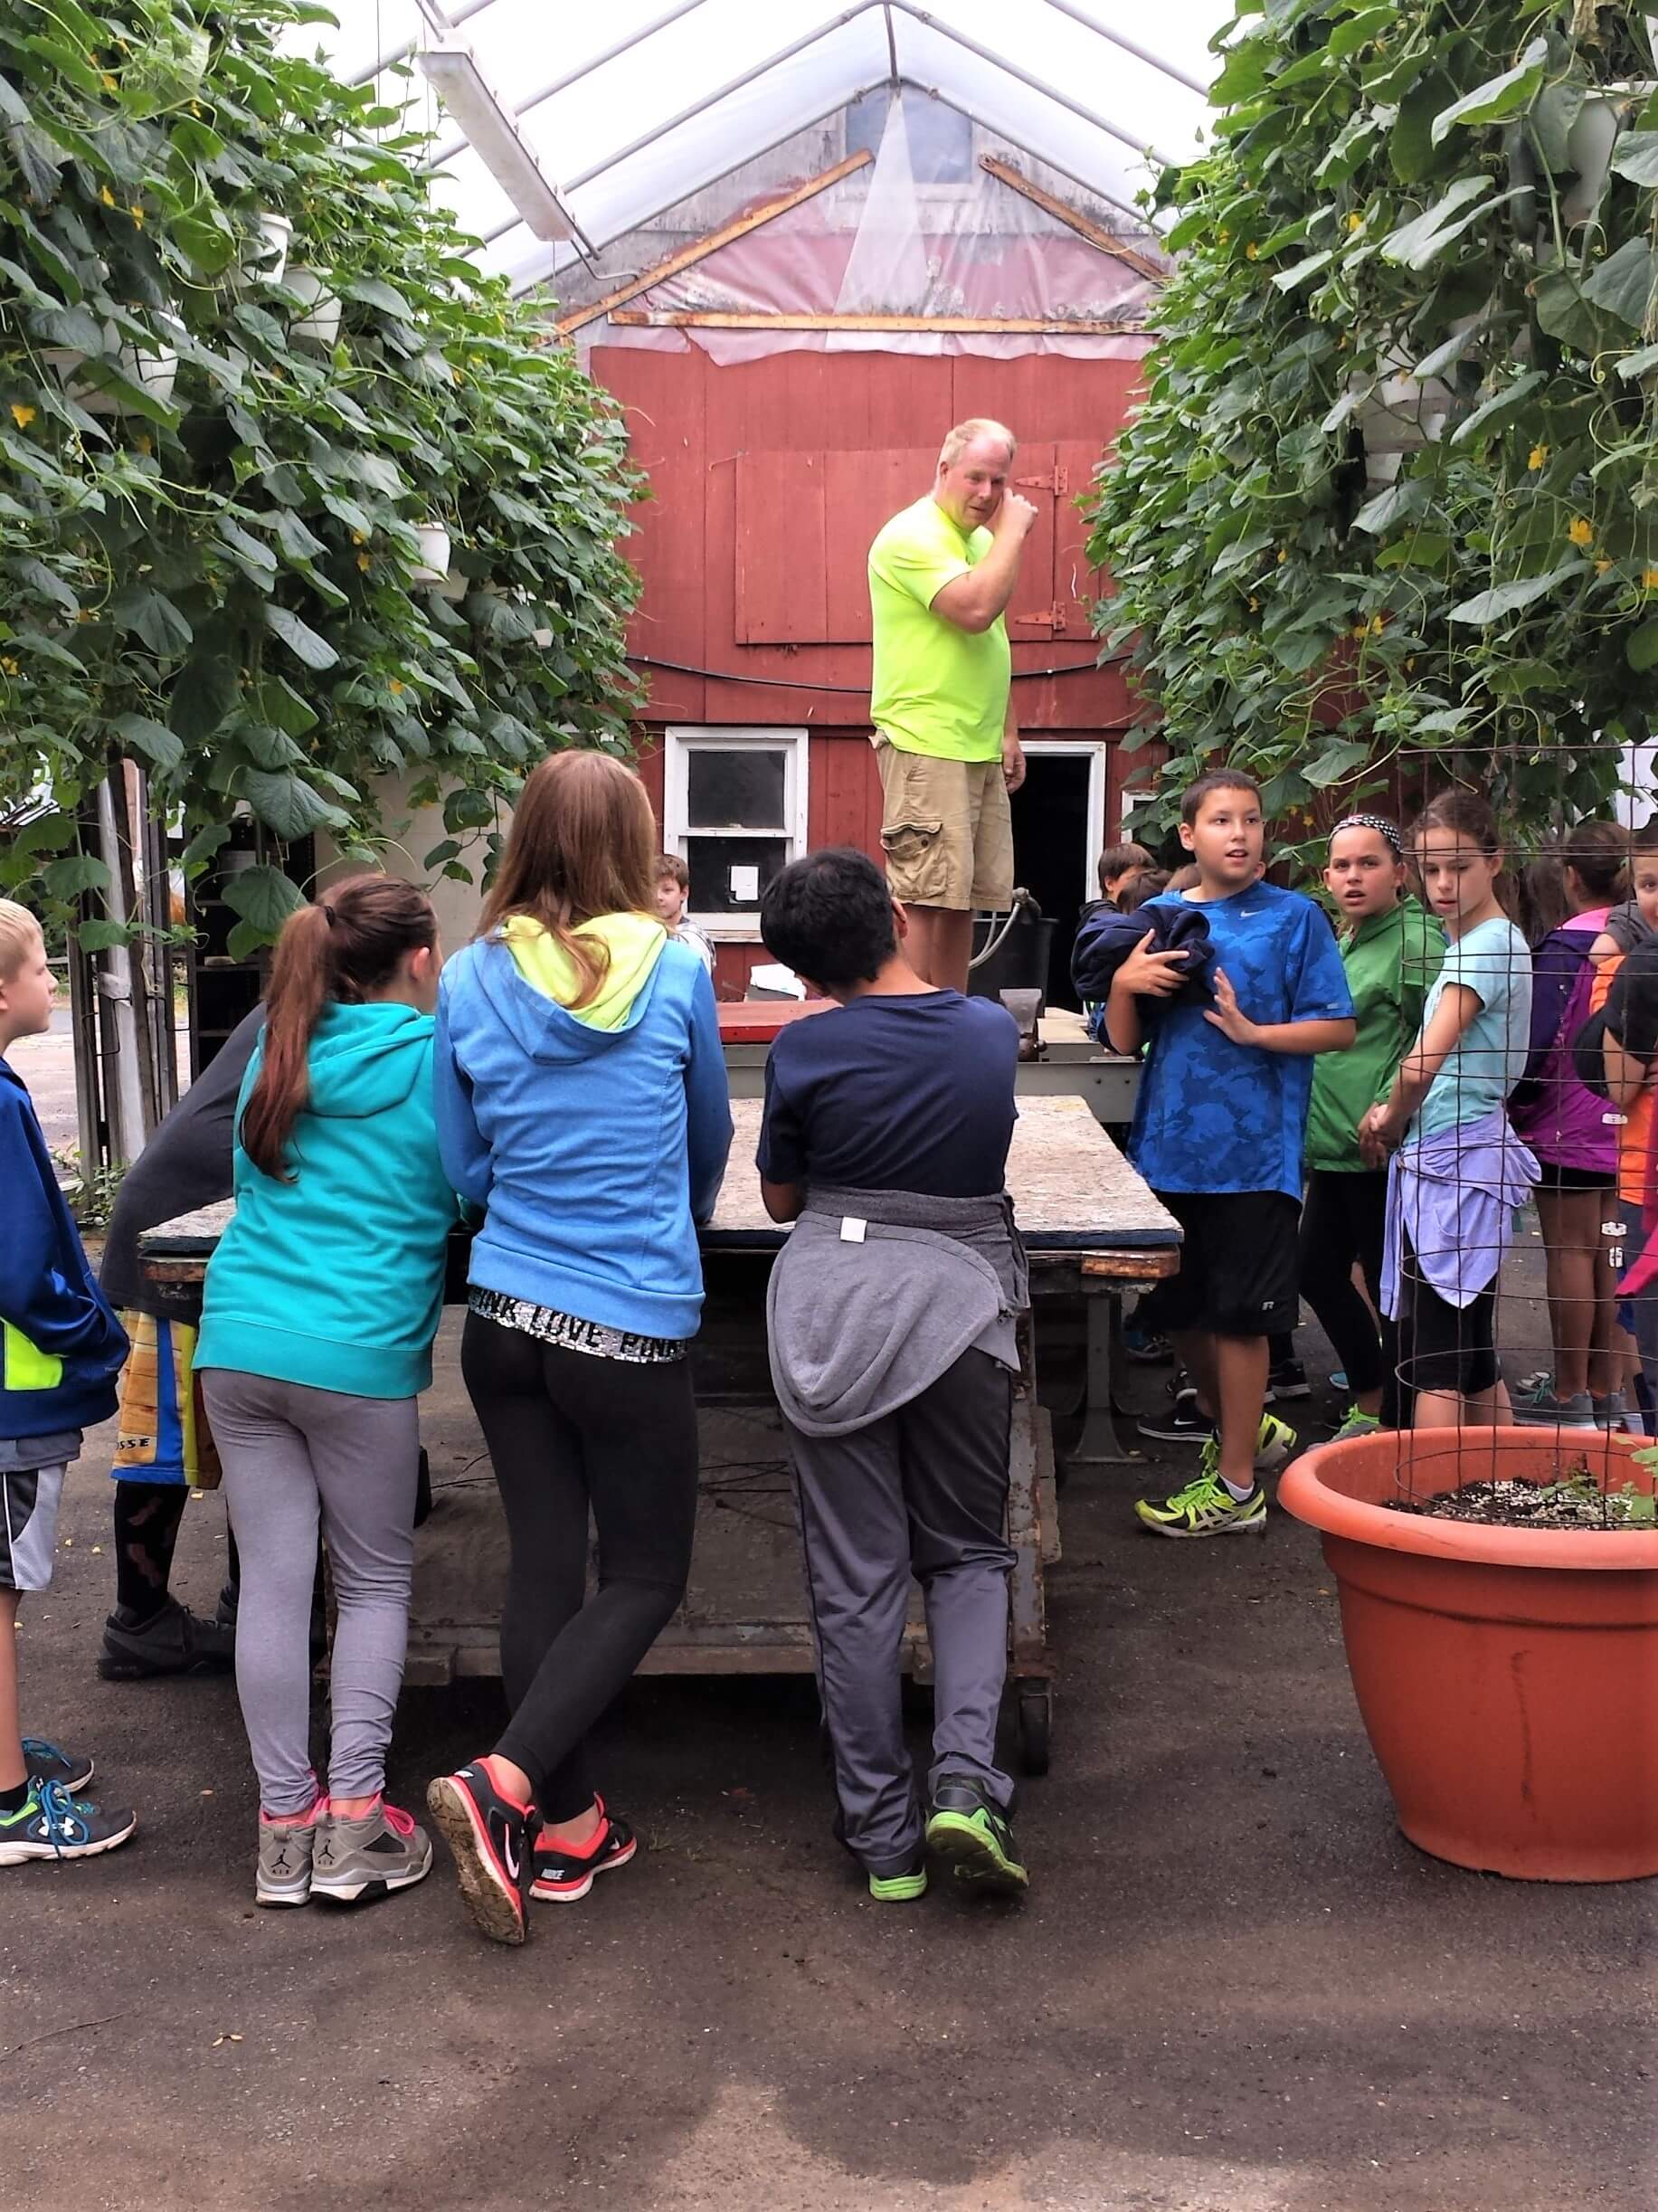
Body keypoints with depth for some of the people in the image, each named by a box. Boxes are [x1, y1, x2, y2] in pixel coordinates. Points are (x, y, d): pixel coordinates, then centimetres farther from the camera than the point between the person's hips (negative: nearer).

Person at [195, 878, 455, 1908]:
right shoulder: (437, 1057, -3)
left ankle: (285, 1824, 15)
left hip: (240, 1342, 4)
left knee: (273, 1580, 8)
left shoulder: (281, 1050, 13)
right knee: (377, 1582, 10)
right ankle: (355, 1823, 8)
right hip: (360, 1352, -4)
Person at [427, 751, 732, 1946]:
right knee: (646, 1574, 10)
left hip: (505, 1313, 4)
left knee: (544, 1561, 13)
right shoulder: (675, 972, -7)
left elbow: (461, 1162, 7)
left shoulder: (472, 977, -2)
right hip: (632, 1327, -3)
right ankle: (502, 1785, -6)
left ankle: (566, 1827, 23)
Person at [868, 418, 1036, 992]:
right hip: (926, 745, -9)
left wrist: (1008, 730, 22)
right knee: (924, 896, -10)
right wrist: (1013, 533, -13)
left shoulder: (982, 538, 18)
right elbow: (975, 609, -25)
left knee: (965, 895, 12)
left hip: (980, 750, 9)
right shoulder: (913, 536, -10)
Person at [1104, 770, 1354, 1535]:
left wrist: (1251, 1031, -18)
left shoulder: (1293, 917, -2)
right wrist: (1124, 984, -11)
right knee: (1182, 1311, 15)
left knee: (1237, 1318, 2)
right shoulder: (1160, 916, 8)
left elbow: (1338, 1028, -5)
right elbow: (1123, 1040, 8)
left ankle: (1235, 1487, 14)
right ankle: (1240, 1427, 38)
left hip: (1254, 1150, -5)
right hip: (1169, 1146, 5)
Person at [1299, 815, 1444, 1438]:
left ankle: (1393, 1428, 13)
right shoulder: (1345, 942, 16)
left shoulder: (1416, 940, -12)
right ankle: (1371, 1403, 32)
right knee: (1317, 1272, 17)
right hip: (1333, 1149, 10)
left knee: (1388, 1290, 0)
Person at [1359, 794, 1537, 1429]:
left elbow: (1422, 1065, -24)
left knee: (1434, 1360, -7)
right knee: (1473, 1358, 15)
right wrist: (1395, 1116, 5)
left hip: (1451, 1167, -10)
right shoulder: (1480, 942, 14)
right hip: (1461, 1161, 10)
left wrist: (1389, 1119, -6)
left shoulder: (1489, 945, -16)